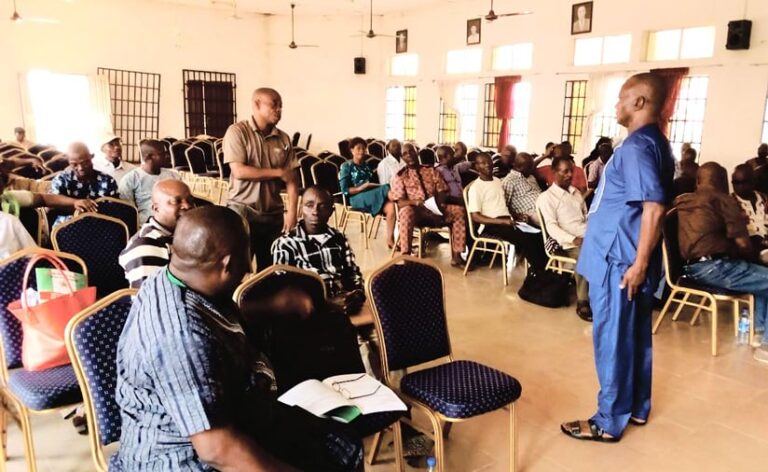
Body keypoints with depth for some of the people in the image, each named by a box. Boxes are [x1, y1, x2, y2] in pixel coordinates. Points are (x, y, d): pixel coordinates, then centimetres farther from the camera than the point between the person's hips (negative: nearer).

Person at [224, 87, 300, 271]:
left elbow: (291, 178, 2)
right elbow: (239, 171, -15)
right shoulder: (237, 131, -6)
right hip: (243, 211, -4)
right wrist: (278, 173, -9)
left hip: (274, 214, 4)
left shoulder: (283, 139, 6)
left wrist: (292, 211, -9)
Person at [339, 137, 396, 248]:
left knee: (390, 206, -28)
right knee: (386, 189, -29)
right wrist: (361, 187, -16)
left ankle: (390, 239, -30)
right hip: (357, 198, -5)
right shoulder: (346, 166, 7)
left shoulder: (366, 166, 25)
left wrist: (377, 186, -4)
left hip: (372, 195, 5)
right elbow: (345, 190, -3)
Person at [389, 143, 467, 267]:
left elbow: (442, 192, 8)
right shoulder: (400, 176, 6)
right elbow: (400, 202, -4)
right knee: (406, 212, -39)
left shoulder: (431, 171, 15)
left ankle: (456, 256, -20)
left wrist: (439, 204, -14)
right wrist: (415, 202, -24)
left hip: (435, 209, 4)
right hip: (415, 211, -3)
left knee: (459, 211, -21)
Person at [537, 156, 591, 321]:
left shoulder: (576, 192, 22)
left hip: (589, 237, 6)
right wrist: (574, 239, -22)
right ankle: (583, 302, -22)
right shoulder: (546, 197, 1)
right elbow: (552, 227, -9)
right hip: (569, 242, -6)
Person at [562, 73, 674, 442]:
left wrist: (639, 263, -24)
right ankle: (635, 407, 31)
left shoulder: (637, 146, -17)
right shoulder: (655, 143, 13)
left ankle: (610, 421, 12)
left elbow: (653, 209, -25)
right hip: (628, 257, 10)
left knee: (612, 340, 0)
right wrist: (639, 261, 22)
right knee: (634, 336, 17)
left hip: (618, 261, -10)